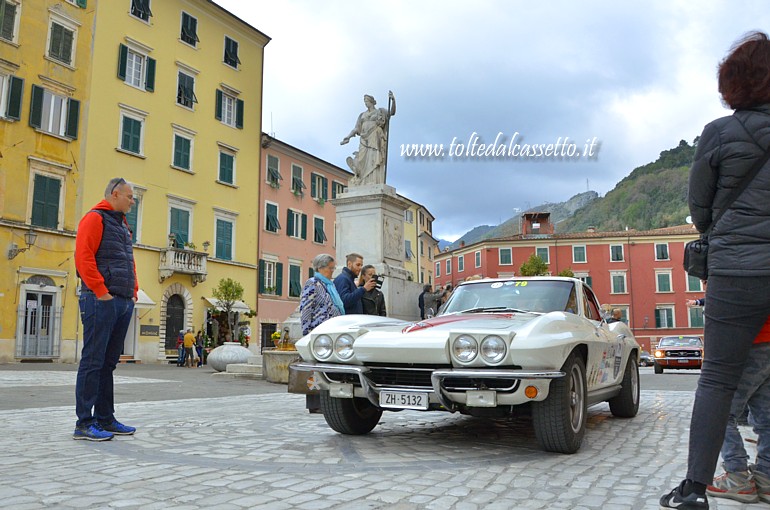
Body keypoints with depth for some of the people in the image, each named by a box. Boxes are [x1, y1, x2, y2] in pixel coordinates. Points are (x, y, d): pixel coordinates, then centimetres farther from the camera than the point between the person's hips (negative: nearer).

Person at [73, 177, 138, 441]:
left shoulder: (123, 225, 23)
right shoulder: (95, 218, -3)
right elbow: (83, 257, -13)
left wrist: (134, 291, 14)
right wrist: (101, 292, -17)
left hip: (124, 303, 9)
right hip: (102, 301, -9)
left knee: (108, 362, 11)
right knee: (93, 361, -6)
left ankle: (105, 419, 17)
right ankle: (84, 423, -2)